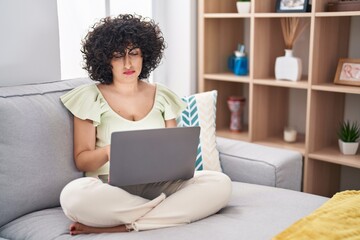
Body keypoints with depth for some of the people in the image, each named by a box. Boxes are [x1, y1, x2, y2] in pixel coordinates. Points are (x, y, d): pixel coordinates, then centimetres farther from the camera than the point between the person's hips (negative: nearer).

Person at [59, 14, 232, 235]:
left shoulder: (162, 96, 12)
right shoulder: (90, 97, 3)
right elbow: (81, 159, 0)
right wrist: (108, 152, -22)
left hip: (158, 184, 4)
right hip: (110, 187, -3)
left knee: (221, 183, -23)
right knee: (73, 196, -37)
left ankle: (124, 226, -24)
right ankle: (169, 209, -20)